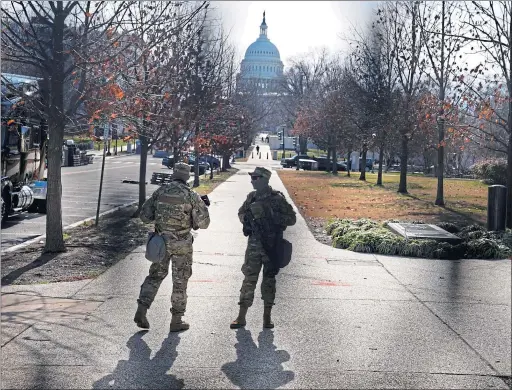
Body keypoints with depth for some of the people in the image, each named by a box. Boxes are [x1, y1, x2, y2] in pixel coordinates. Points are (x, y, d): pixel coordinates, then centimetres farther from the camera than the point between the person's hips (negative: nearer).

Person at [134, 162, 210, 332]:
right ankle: (176, 320, 14)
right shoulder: (191, 195, -9)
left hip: (161, 241, 3)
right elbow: (203, 222, -8)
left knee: (155, 275, 18)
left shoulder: (160, 191, 1)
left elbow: (145, 216, 6)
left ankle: (141, 311, 7)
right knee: (180, 281, 8)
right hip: (182, 244, -3)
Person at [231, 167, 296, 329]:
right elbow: (241, 213, 19)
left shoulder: (277, 198, -8)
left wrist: (273, 217, -20)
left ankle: (267, 317, 18)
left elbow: (291, 218, -7)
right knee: (249, 279, 3)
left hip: (271, 245, -3)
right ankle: (241, 317, 8)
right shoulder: (251, 197, 6)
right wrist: (247, 216, -4)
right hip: (254, 244, 3)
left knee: (269, 280, 7)